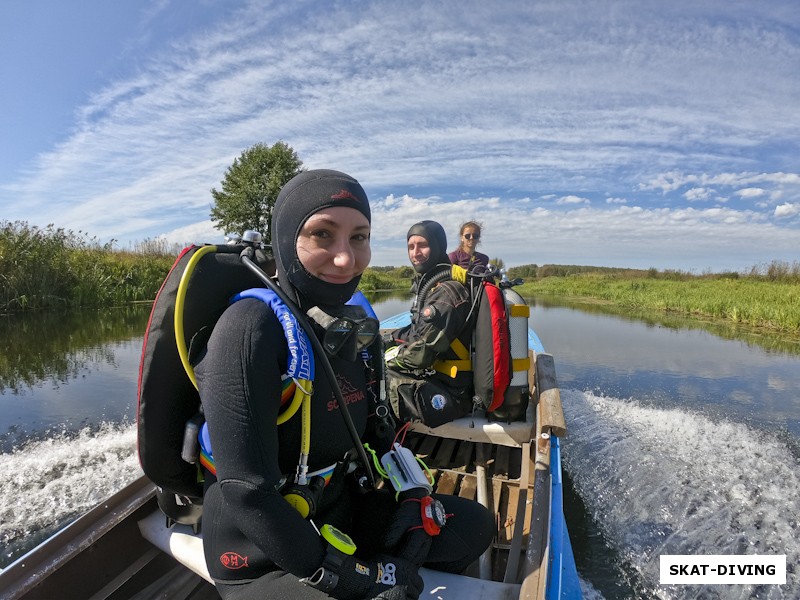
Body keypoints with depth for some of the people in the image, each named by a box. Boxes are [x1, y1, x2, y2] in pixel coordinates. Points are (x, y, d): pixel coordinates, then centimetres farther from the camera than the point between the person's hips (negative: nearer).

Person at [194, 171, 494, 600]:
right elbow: (247, 491, -27)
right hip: (265, 563, -6)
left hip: (338, 515, 7)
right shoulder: (251, 329, -25)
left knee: (473, 525, 11)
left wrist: (411, 496, -3)